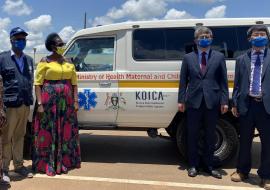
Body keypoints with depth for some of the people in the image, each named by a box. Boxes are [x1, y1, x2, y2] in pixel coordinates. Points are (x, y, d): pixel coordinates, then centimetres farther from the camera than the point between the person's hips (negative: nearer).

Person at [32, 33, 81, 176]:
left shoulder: (68, 63, 11)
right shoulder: (45, 62, -3)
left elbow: (74, 83, 12)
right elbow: (38, 84, -7)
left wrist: (75, 101, 4)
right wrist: (40, 104, -14)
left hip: (66, 102, 5)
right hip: (49, 101, -4)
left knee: (65, 132, 10)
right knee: (48, 132, 1)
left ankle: (64, 162, 22)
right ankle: (47, 164, 11)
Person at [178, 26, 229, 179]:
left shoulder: (219, 57, 7)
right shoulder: (188, 58, 8)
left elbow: (224, 81, 4)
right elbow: (183, 81, 6)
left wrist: (224, 101, -3)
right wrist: (181, 100, -1)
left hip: (212, 102, 0)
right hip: (194, 102, 0)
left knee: (210, 136, 10)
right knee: (193, 135, 8)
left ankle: (209, 165, 25)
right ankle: (193, 165, 23)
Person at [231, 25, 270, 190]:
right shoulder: (242, 59, 9)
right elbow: (237, 84, 8)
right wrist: (235, 103, 3)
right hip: (247, 105, 2)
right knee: (245, 140, 13)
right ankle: (242, 171, 30)